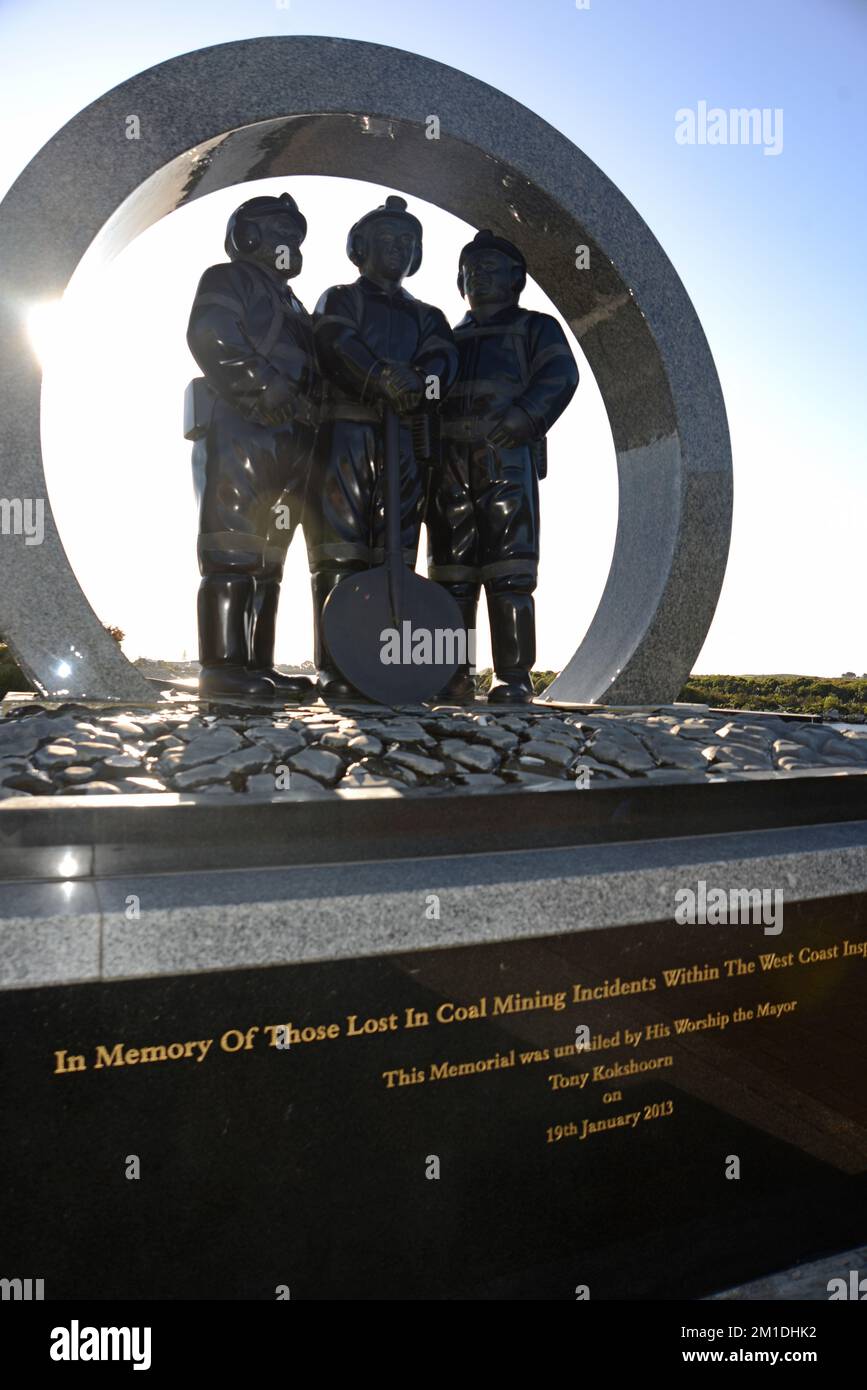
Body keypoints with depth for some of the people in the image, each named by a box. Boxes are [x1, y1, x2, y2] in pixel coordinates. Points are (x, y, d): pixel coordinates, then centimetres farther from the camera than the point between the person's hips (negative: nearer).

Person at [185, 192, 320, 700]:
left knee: (268, 556, 4)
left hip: (288, 441, 9)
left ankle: (258, 666, 4)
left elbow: (308, 370, 28)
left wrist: (310, 417, 11)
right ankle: (224, 665, -18)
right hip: (240, 430, -9)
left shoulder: (288, 302, 33)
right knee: (234, 546, -15)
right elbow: (213, 339, -11)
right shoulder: (227, 280, 7)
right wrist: (265, 388, -19)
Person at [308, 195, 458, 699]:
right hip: (347, 430, -3)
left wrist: (419, 382, -19)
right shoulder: (339, 300, 17)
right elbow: (340, 346, -5)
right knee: (340, 555, -11)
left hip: (406, 437, 4)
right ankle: (336, 671, -13)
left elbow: (444, 358, 5)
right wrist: (385, 379, -24)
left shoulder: (426, 315, 27)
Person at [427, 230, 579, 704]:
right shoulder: (449, 338, 30)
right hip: (450, 465, 5)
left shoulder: (536, 328, 16)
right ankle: (454, 678, 2)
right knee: (451, 573, -1)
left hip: (506, 461, -4)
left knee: (508, 574, -11)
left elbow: (558, 378, -3)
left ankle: (514, 678, -9)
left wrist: (518, 421, -20)